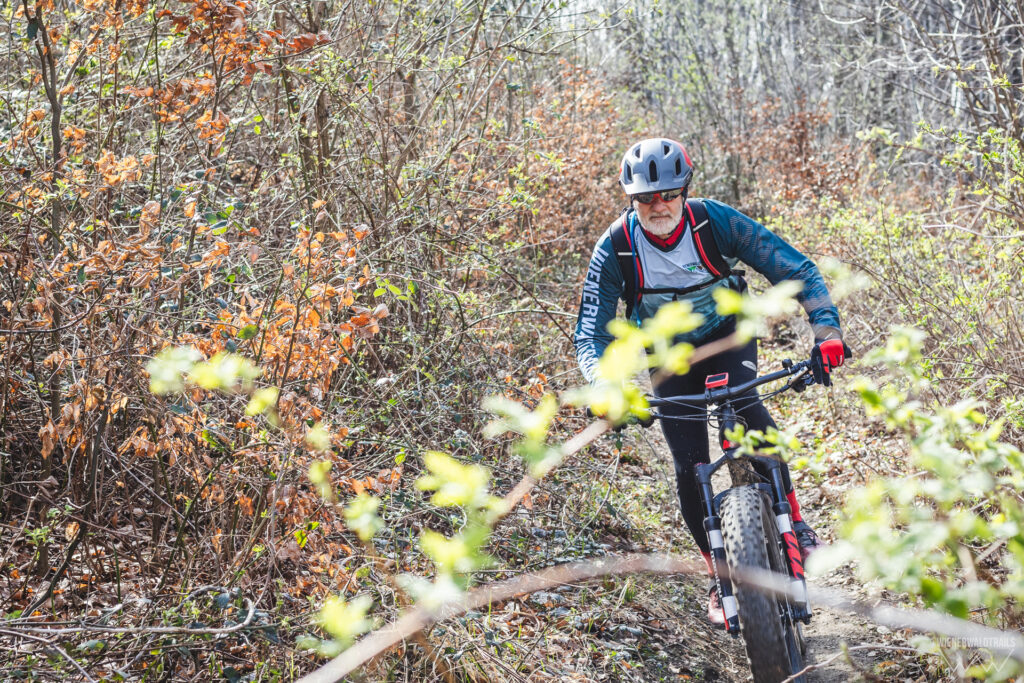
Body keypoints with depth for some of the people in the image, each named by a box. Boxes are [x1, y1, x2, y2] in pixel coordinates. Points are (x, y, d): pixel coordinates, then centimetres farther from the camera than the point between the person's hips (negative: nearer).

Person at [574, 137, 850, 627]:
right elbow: (591, 334, -24)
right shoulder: (615, 248, -24)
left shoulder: (715, 221, -26)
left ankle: (792, 517, -16)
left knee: (744, 406, -34)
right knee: (690, 468, -8)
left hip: (727, 335, -1)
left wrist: (826, 330, -41)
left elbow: (795, 268, -26)